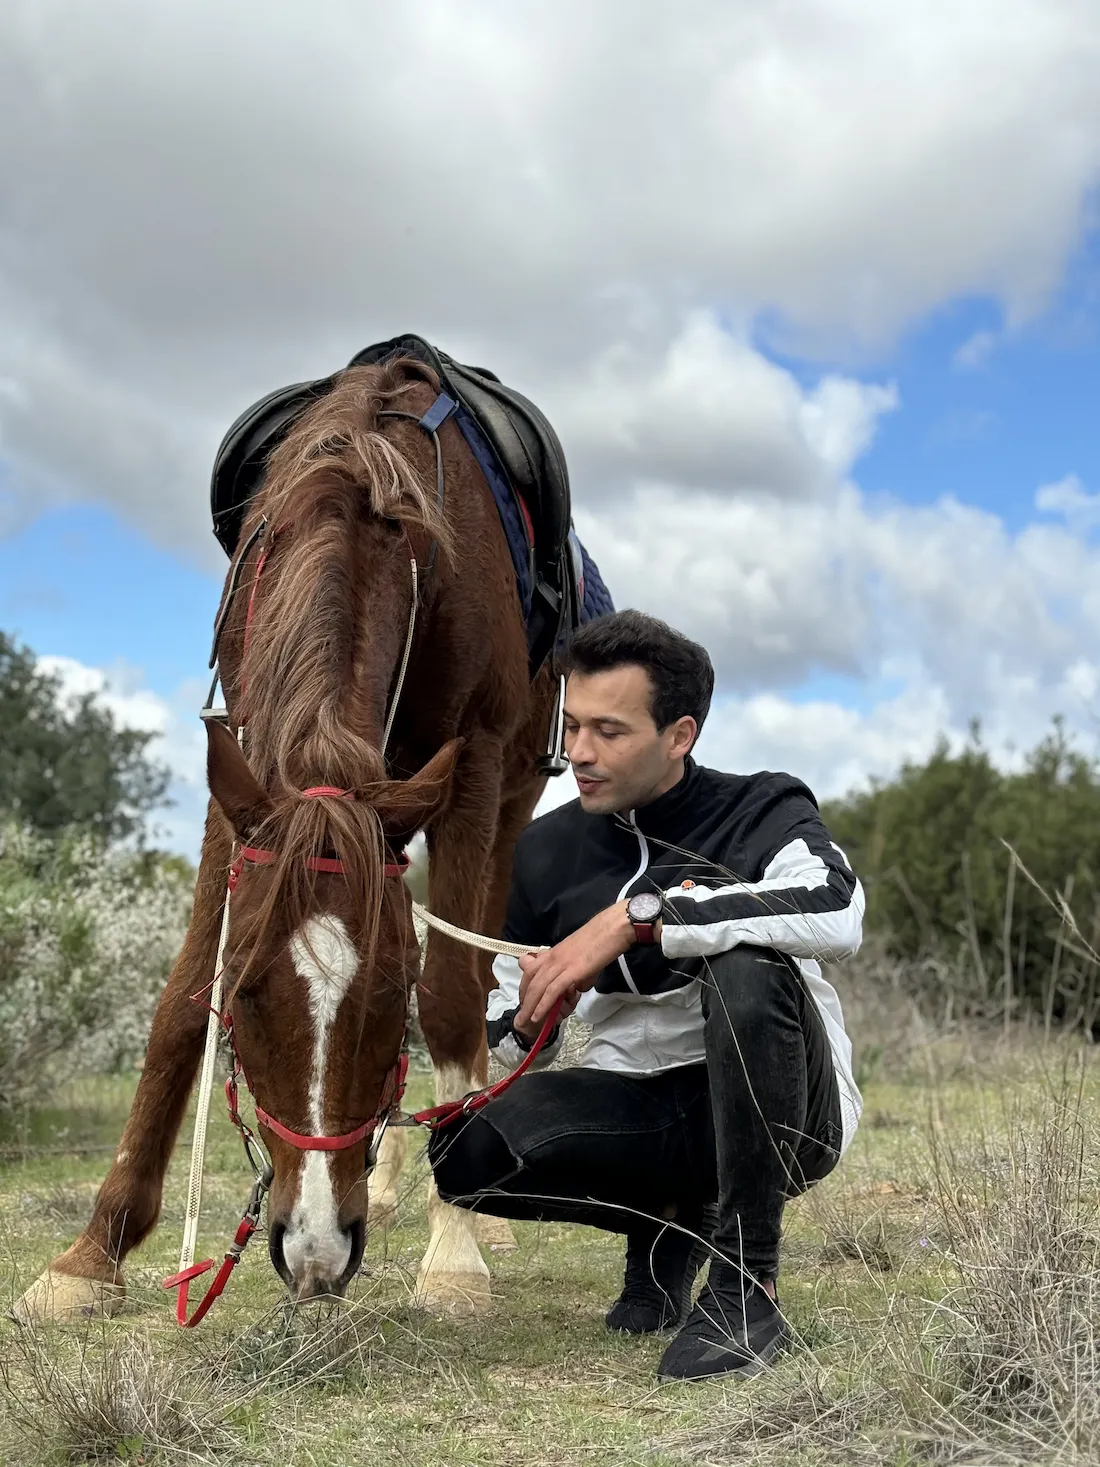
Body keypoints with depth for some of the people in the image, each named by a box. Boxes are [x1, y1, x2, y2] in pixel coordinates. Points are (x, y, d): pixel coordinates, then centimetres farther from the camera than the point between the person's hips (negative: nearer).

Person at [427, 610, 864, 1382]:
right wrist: (528, 1020, -15)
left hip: (780, 1115, -4)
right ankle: (666, 1221, 8)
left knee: (747, 963, -35)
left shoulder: (764, 812, -9)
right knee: (465, 1149, -23)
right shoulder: (549, 849, 2)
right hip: (638, 1109, 4)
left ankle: (747, 1286, -20)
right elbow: (512, 1043, 11)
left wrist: (636, 916, -35)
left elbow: (837, 913, -35)